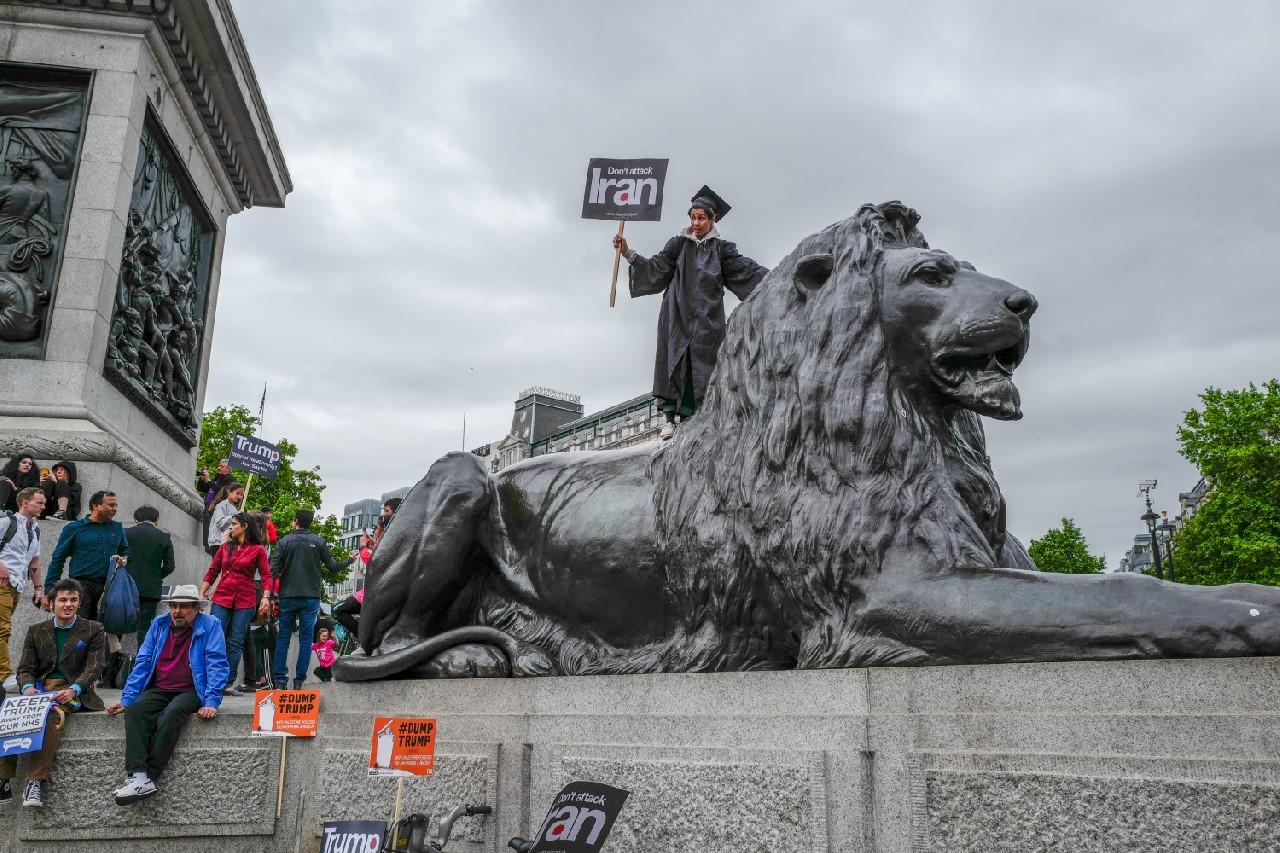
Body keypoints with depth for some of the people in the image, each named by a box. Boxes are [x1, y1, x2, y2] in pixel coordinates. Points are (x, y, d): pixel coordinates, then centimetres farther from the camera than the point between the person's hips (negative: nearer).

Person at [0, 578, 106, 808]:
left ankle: (36, 782, -40)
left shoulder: (93, 630, 10)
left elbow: (93, 668, -1)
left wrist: (73, 690, -20)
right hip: (38, 690, 3)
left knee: (53, 715, -35)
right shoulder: (36, 630, 19)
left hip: (72, 691, -3)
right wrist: (28, 687, -12)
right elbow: (25, 668, 12)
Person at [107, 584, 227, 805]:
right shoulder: (159, 624, 11)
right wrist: (126, 699, 2)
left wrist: (211, 702, -19)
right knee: (134, 710, -26)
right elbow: (143, 662, 11)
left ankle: (149, 777, -30)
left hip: (190, 690, -4)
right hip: (158, 690, 4)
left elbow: (216, 665, -8)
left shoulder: (209, 626, -2)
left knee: (172, 713, -33)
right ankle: (137, 776, -35)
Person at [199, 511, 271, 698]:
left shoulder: (258, 549, 2)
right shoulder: (225, 547, 11)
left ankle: (228, 684, 3)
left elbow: (266, 575, -1)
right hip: (222, 598, 2)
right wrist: (201, 594, 6)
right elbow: (211, 573, 13)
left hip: (245, 601, -2)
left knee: (236, 643, -1)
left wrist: (265, 597, -13)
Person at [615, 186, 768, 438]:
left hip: (707, 319, 0)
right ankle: (669, 417, -9)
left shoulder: (721, 249, 10)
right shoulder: (679, 244, 10)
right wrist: (629, 253, -8)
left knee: (700, 366, -6)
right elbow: (655, 268, 4)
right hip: (678, 316, 0)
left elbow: (747, 270, 3)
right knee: (675, 362, -8)